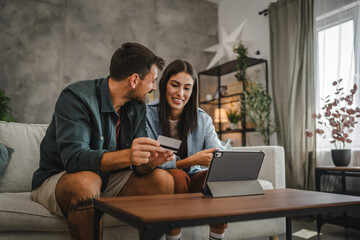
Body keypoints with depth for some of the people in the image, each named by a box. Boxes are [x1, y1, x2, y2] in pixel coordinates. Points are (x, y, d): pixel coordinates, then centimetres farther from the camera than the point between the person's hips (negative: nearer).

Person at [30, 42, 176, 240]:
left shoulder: (137, 107, 1)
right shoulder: (76, 97, -21)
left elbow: (136, 162, -4)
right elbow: (74, 158, -33)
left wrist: (147, 162, -29)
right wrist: (127, 155, -48)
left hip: (108, 179, 6)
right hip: (58, 179, -5)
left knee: (163, 179, -16)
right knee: (87, 180, -39)